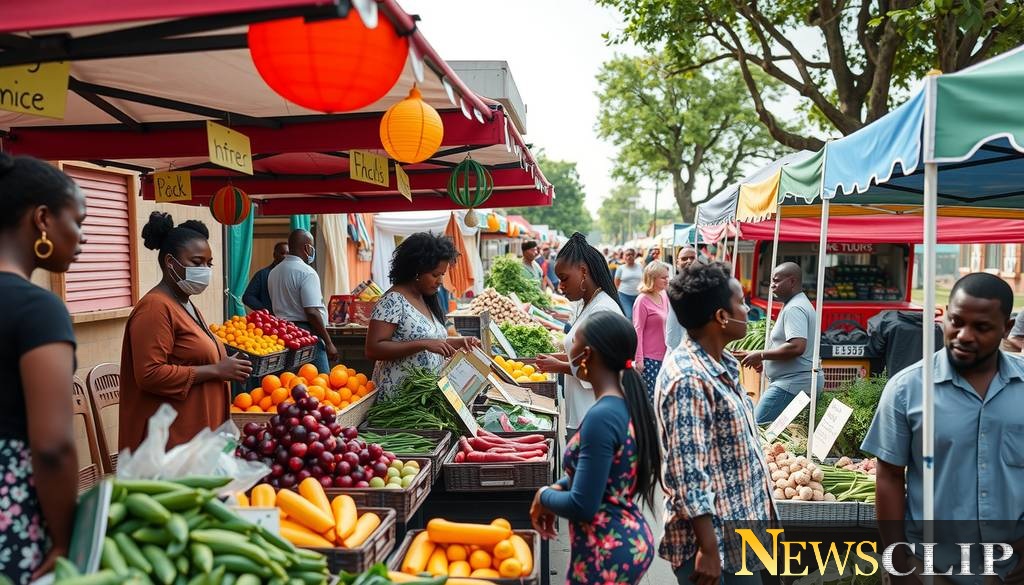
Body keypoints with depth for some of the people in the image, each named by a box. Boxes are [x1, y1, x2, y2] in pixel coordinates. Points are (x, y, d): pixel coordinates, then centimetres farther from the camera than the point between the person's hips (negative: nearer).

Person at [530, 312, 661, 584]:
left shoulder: (602, 416, -26)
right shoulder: (627, 403, 1)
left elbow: (582, 507, -24)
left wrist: (544, 495, -6)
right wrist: (558, 489, 4)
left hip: (606, 555, -8)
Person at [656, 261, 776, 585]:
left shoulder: (722, 365, 6)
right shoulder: (689, 378, -24)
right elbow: (688, 474, -25)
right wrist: (708, 550, -23)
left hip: (740, 533, 9)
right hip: (714, 540, -9)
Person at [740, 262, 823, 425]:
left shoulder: (794, 309, -14)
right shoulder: (800, 304, 20)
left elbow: (797, 347, -26)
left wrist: (762, 355, -17)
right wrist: (766, 361, 17)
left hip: (793, 384, -11)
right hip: (801, 382, 11)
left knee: (758, 428, -16)